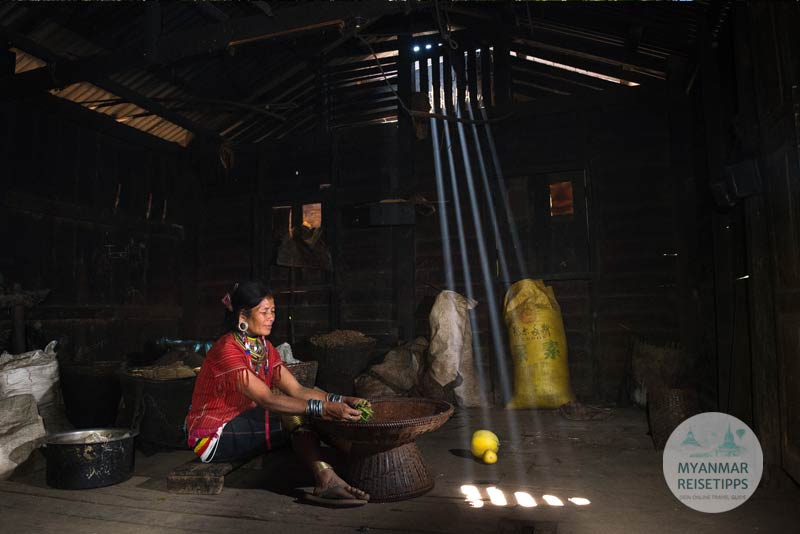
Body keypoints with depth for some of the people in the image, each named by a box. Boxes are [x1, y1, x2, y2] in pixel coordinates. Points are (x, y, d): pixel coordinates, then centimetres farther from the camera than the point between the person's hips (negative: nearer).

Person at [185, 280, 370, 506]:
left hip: (240, 424, 7)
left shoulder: (265, 348, 4)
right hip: (212, 437, -7)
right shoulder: (226, 350, -23)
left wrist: (339, 400, -21)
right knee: (294, 417, -24)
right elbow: (267, 400, -32)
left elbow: (297, 390, -5)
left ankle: (325, 479, -29)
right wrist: (323, 408, -40)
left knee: (295, 409, -19)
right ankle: (326, 479, -18)